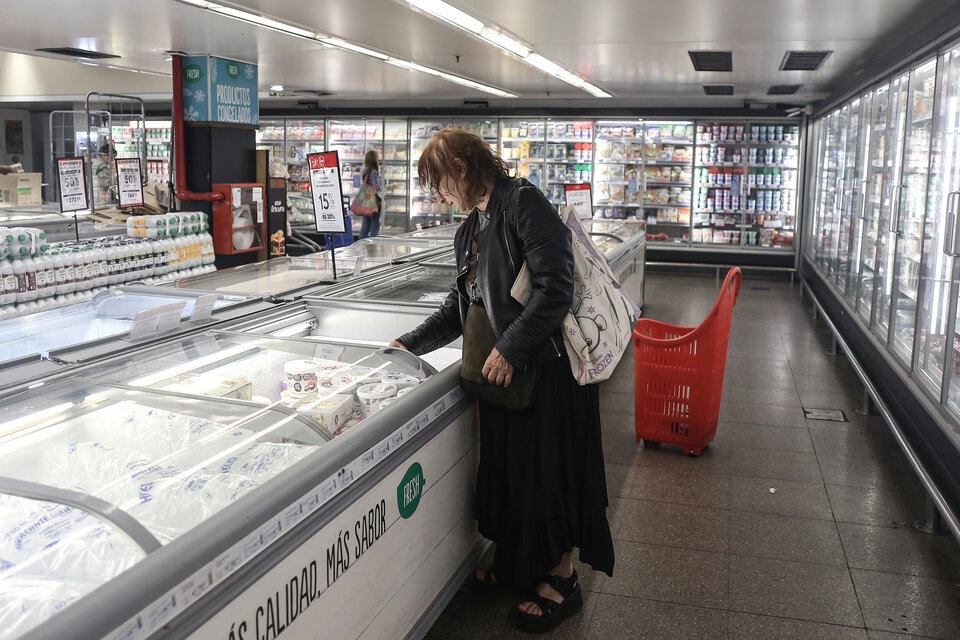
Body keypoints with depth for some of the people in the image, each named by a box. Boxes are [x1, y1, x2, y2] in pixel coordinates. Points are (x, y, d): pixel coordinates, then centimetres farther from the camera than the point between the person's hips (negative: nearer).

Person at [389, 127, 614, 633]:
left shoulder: (523, 203, -14)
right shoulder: (470, 230, 15)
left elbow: (555, 288, -22)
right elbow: (462, 304, 21)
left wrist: (509, 349, -21)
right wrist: (410, 344, 16)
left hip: (548, 363, -8)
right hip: (501, 367, 9)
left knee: (549, 466, 3)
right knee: (507, 463, 16)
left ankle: (561, 578, 20)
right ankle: (516, 563, 34)